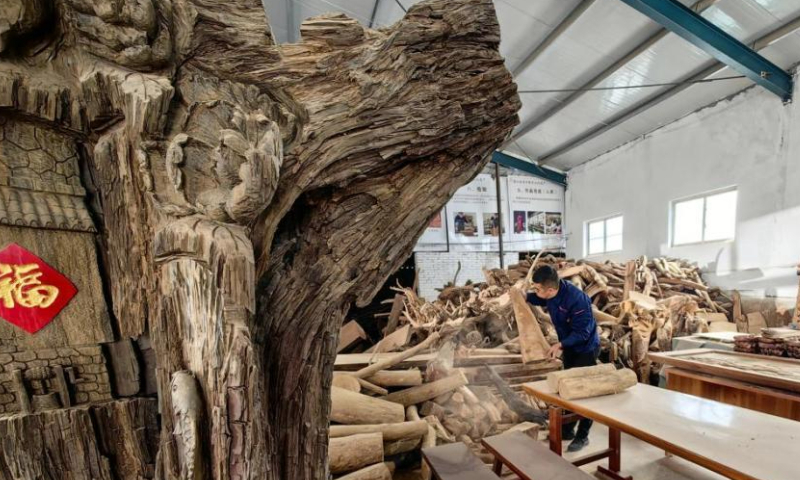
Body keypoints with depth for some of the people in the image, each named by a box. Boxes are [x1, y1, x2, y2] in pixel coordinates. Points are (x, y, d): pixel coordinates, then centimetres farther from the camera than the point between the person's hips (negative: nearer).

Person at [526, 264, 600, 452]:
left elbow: (582, 332, -31)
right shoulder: (552, 293, -13)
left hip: (586, 348, -8)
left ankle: (583, 436, 18)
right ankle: (567, 429, 31)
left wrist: (560, 344, -40)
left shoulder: (577, 299, -36)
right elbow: (542, 300, 12)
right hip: (569, 347, 8)